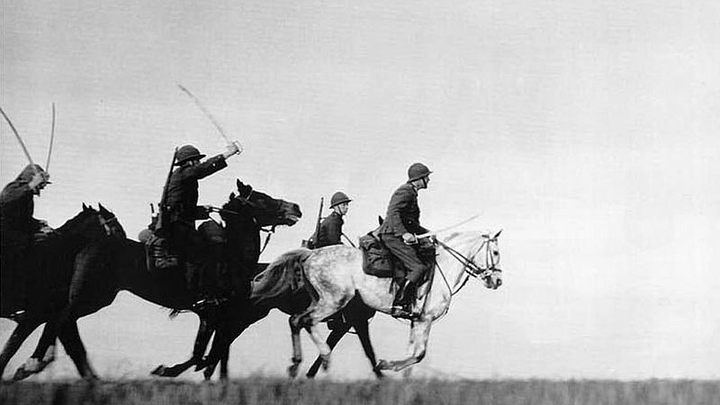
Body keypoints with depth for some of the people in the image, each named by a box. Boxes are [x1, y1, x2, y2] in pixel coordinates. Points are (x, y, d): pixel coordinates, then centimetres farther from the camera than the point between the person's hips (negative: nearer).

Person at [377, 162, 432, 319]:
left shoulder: (411, 193, 23)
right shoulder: (405, 191, -10)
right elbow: (393, 213, -24)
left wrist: (428, 233, 26)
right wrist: (404, 234, -32)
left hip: (397, 236, 11)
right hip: (392, 236, -11)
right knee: (419, 268, -20)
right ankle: (399, 306, -25)